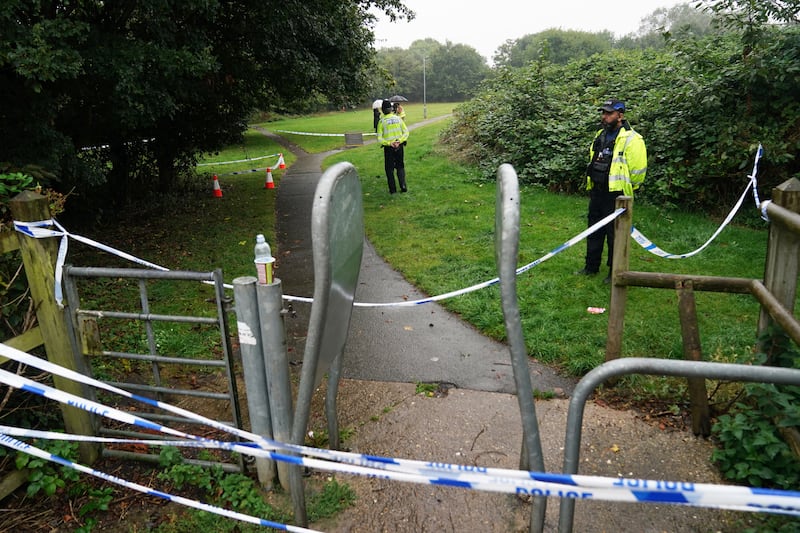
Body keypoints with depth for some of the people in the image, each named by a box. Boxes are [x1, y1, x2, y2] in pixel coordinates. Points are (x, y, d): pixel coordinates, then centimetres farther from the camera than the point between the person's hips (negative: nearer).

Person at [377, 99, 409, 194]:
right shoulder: (398, 119, 1)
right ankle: (403, 185, 4)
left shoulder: (381, 121, -7)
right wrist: (400, 140, -14)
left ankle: (393, 189, 9)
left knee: (389, 168, 10)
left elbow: (379, 139, -13)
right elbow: (406, 132, -3)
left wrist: (389, 143, -17)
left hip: (388, 148, -2)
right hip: (399, 146, 2)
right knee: (400, 167, 16)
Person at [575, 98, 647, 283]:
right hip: (597, 192, 8)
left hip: (616, 195, -8)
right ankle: (591, 266, 29)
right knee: (594, 231, 16)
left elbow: (638, 170, -13)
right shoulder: (600, 136, 12)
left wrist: (625, 188, -2)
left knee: (615, 234, 1)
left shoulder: (631, 139, -13)